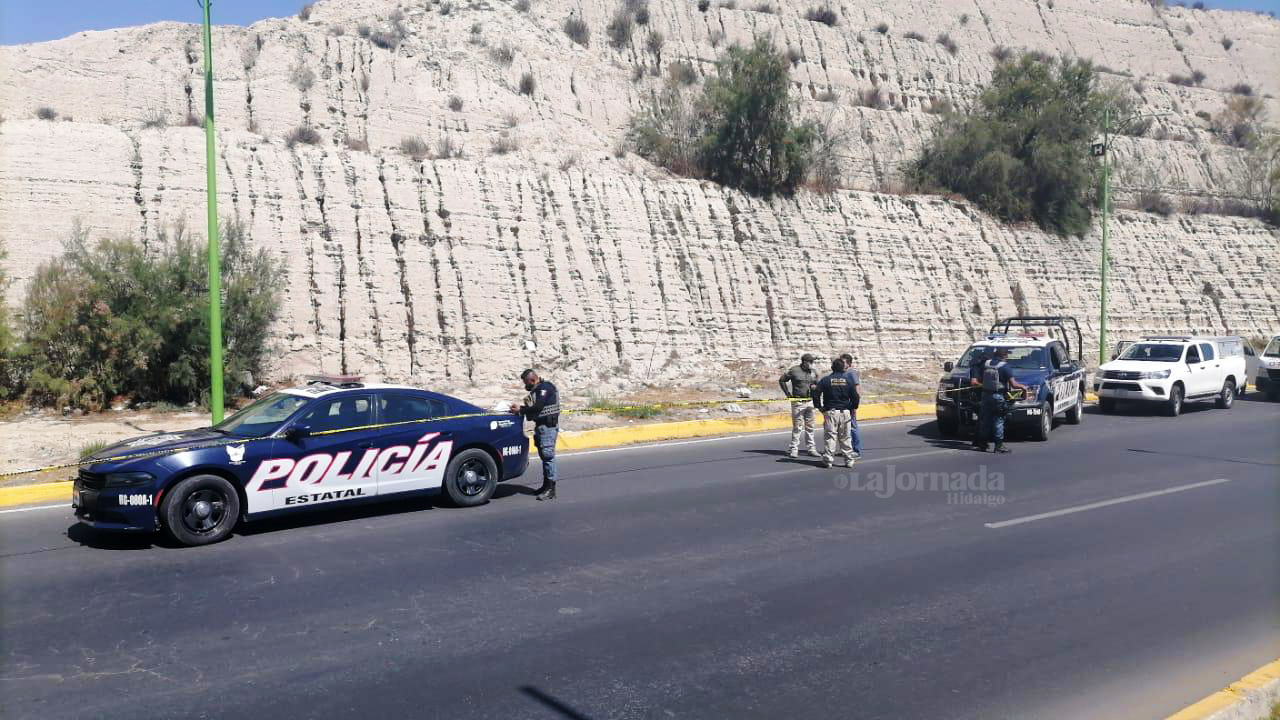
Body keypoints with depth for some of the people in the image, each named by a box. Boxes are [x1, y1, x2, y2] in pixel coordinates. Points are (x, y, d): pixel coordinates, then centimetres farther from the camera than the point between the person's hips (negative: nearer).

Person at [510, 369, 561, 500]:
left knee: (548, 455, -12)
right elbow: (534, 407, 18)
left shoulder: (545, 388, -12)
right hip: (541, 425, 10)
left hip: (548, 426, -10)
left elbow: (538, 407, -21)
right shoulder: (537, 390, 19)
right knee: (544, 455, 13)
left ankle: (551, 489, -12)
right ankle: (546, 485, 21)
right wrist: (519, 408, 4)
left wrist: (520, 410, -13)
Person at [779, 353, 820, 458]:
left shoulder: (814, 372, 9)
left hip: (810, 401, 5)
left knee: (810, 426, 8)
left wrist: (815, 387, -2)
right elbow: (781, 380, 2)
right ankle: (794, 449, 2)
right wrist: (788, 393, -1)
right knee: (797, 426, -4)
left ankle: (811, 448, 15)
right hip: (798, 402, -5)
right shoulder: (794, 371, -5)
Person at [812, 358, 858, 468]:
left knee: (830, 436, 0)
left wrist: (819, 407, 4)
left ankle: (828, 460, -1)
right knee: (845, 437, 10)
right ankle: (849, 460, 14)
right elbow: (854, 396, 3)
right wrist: (852, 409, 16)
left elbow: (816, 394, -8)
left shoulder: (825, 380, -3)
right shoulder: (848, 380, 2)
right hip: (845, 412, 2)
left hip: (831, 412, -2)